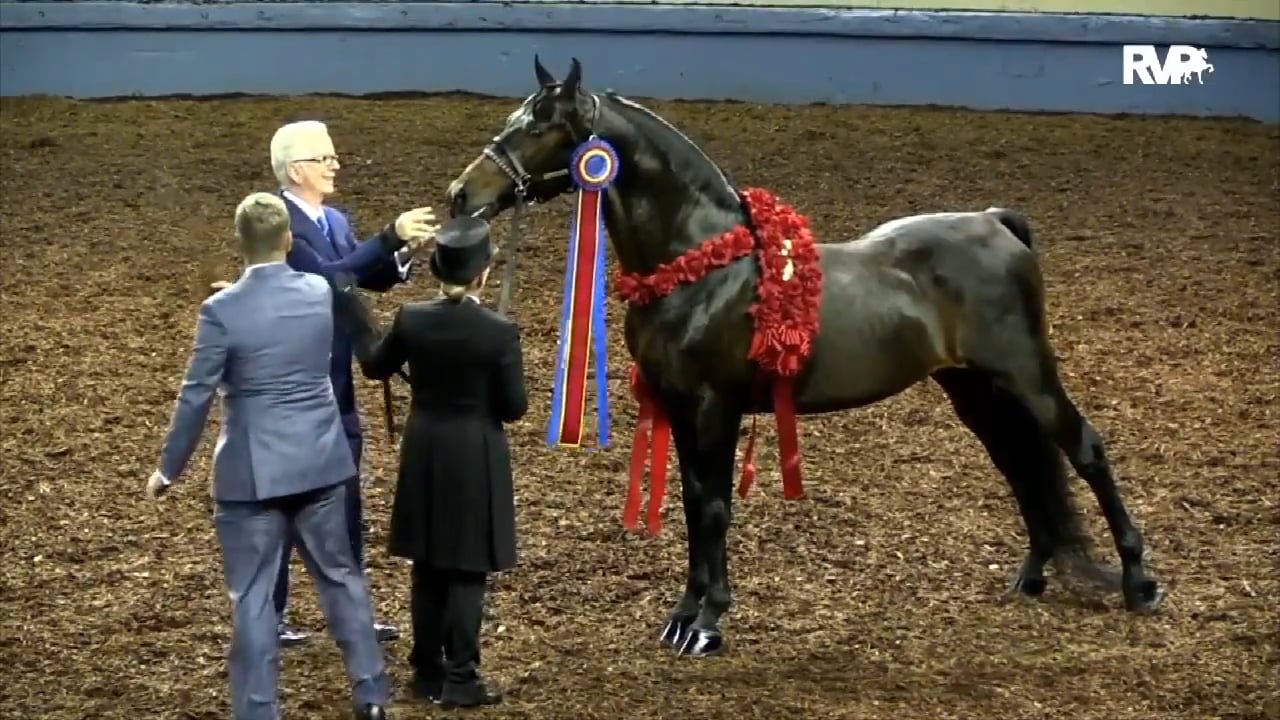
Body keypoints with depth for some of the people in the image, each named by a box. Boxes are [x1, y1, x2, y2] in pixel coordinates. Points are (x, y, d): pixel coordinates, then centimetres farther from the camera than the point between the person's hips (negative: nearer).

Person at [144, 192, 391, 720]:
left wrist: (169, 469, 1)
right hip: (321, 460, 4)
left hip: (253, 470, -4)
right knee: (340, 575, 18)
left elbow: (196, 396, -11)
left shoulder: (223, 310, -14)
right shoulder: (320, 292, -1)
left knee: (252, 596, 4)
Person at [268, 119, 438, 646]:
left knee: (345, 505, 14)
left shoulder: (335, 221, 10)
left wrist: (403, 252, -16)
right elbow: (326, 276, -29)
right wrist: (390, 236, -31)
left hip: (335, 390, 9)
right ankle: (267, 615, 14)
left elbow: (371, 278, 4)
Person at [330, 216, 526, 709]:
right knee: (467, 571, 4)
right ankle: (459, 680, 6)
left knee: (427, 567, 15)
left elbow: (374, 366, 11)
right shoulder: (499, 332, -18)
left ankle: (427, 673, 23)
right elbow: (515, 408, -12)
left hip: (423, 452, 4)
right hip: (476, 457, -4)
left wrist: (348, 303, 22)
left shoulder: (411, 319, -8)